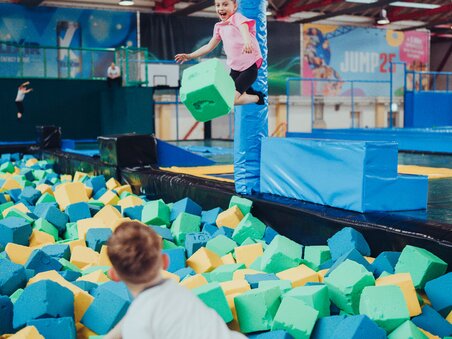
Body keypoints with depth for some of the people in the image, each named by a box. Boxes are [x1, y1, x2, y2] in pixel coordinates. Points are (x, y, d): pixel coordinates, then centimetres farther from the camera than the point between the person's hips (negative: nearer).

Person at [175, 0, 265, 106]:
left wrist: (247, 41, -56)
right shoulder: (219, 27, 11)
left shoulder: (237, 18, -10)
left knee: (231, 99, -15)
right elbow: (209, 46, 20)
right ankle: (247, 91, 23)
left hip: (249, 65, -8)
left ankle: (257, 97, 10)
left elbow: (244, 29, -33)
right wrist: (190, 56, 16)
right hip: (235, 67, 8)